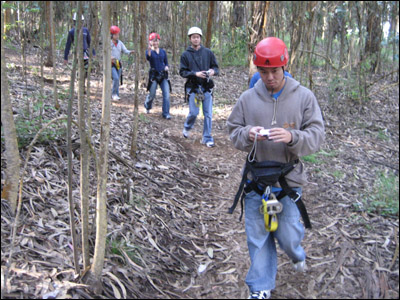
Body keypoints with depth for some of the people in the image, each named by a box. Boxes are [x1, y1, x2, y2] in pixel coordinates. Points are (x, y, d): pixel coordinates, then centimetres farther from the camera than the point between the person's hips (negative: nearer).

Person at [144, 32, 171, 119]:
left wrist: (166, 67, -6)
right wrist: (149, 49, -46)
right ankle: (147, 106, 36)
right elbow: (148, 57, -26)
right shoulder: (149, 51, -2)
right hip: (153, 75, -3)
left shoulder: (163, 52, 10)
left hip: (163, 75, 3)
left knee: (166, 94, -8)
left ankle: (166, 113, -2)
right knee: (152, 95, 4)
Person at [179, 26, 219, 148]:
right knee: (193, 113, 0)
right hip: (193, 87, -1)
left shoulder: (208, 52, 5)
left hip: (207, 87, 2)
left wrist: (213, 71, -14)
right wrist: (195, 74, -17)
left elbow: (216, 67, 10)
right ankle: (187, 127, 32)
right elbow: (182, 72, -2)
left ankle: (207, 138, 10)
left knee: (208, 114, 0)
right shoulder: (186, 55, 2)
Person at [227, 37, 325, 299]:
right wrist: (247, 134, -17)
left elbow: (317, 136, -6)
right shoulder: (248, 98, 1)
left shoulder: (304, 97, -3)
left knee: (288, 235, 8)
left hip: (289, 180, -1)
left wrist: (292, 137, -26)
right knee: (258, 238, 9)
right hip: (256, 180, 2)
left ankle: (296, 254, 45)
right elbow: (233, 132, 7)